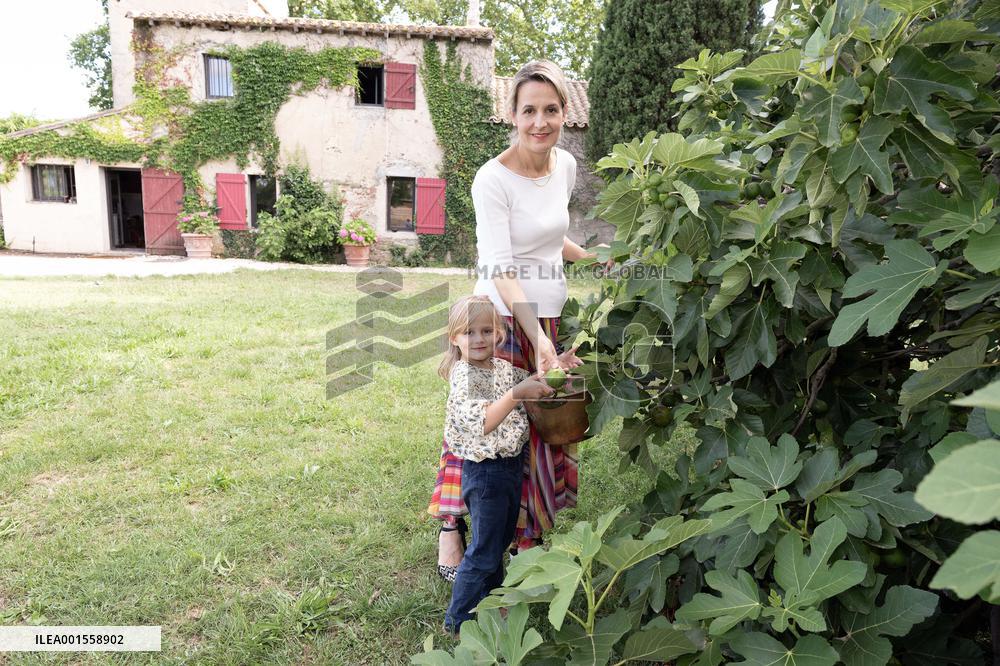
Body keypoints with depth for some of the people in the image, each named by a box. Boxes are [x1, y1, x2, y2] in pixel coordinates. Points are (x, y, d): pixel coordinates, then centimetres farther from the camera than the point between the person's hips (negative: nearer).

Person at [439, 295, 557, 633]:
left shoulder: (504, 368, 2)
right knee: (483, 551, 3)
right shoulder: (463, 375, -21)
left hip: (512, 464, 8)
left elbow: (535, 382, 22)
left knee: (501, 540, 24)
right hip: (484, 470, -8)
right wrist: (516, 393, -45)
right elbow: (481, 424, -35)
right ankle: (458, 618, 21)